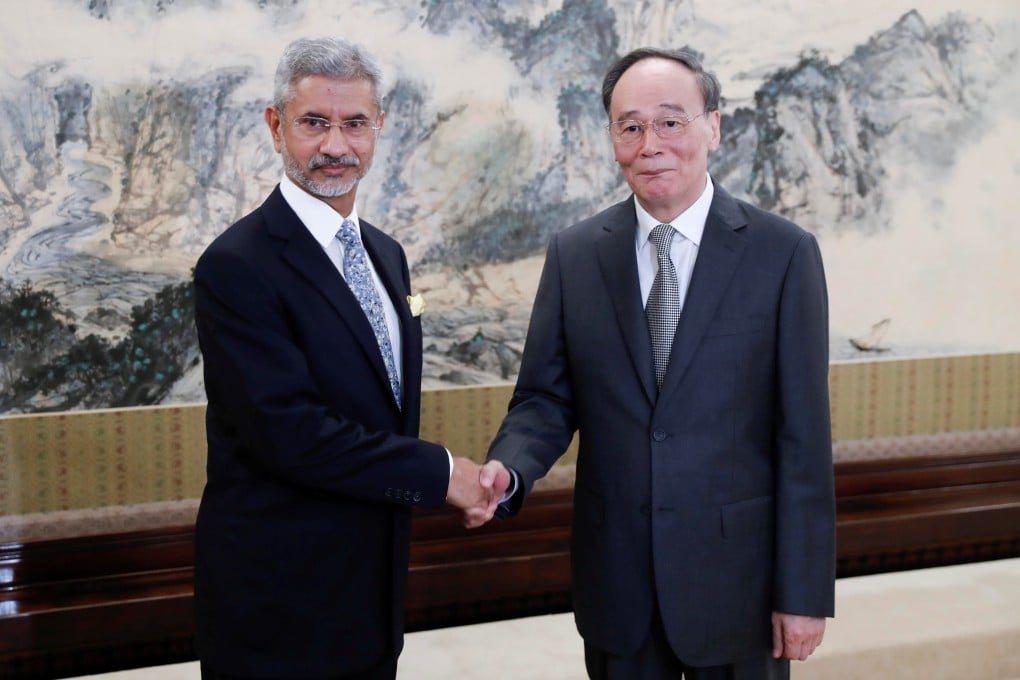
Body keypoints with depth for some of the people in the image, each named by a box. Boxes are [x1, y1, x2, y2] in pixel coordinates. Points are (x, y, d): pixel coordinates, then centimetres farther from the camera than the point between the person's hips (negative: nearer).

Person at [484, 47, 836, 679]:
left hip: (736, 576, -2)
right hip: (615, 577, 2)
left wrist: (805, 593, -8)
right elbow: (546, 397, 3)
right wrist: (507, 473, -18)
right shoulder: (573, 254, 1)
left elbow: (804, 435, -8)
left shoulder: (784, 253, -8)